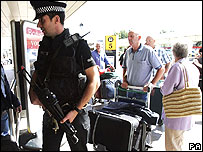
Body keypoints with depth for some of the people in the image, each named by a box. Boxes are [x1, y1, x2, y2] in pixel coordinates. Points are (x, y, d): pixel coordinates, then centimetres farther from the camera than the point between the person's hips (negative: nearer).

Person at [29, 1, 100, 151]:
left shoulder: (78, 44, -14)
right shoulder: (44, 46, 4)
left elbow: (95, 81, -15)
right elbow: (37, 73, 18)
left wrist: (76, 110, -17)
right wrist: (32, 93, -2)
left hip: (75, 114, -4)